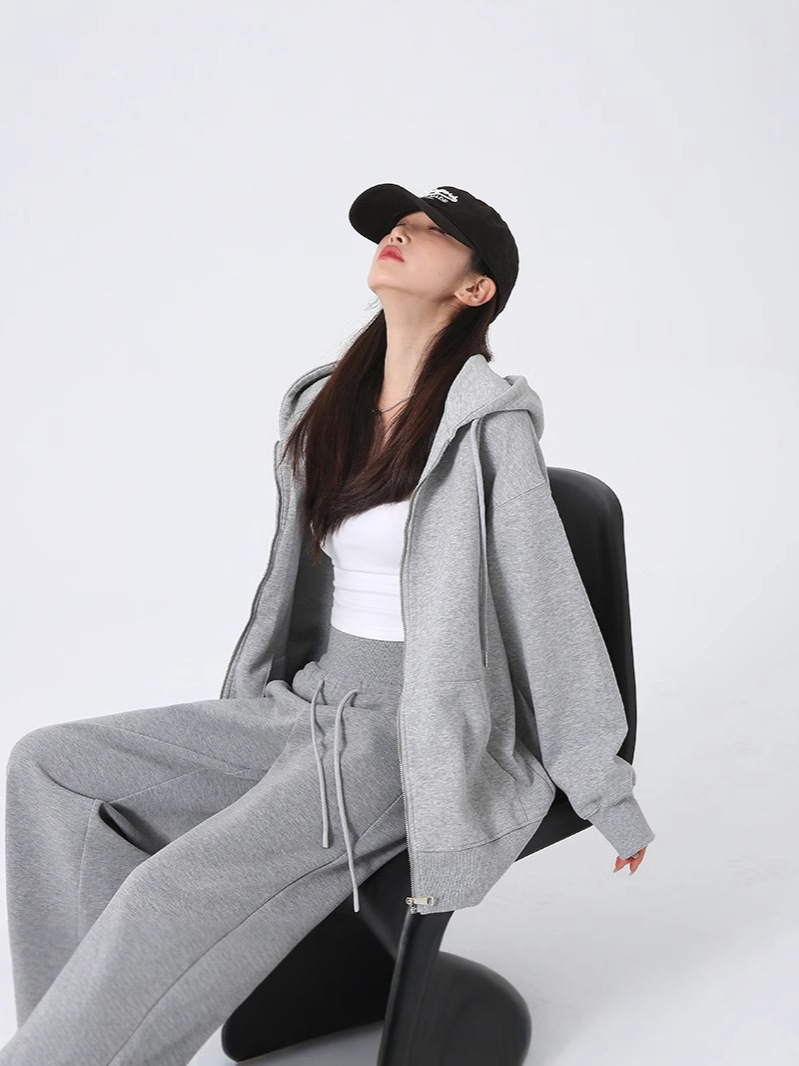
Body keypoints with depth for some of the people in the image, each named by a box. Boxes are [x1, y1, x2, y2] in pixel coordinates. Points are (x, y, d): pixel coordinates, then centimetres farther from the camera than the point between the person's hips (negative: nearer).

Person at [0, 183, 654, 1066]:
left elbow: (551, 611, -11)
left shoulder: (488, 423, -14)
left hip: (415, 735, -7)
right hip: (306, 703, 8)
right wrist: (243, 718, 24)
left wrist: (610, 798, -4)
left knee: (174, 892, -26)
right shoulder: (323, 407, 8)